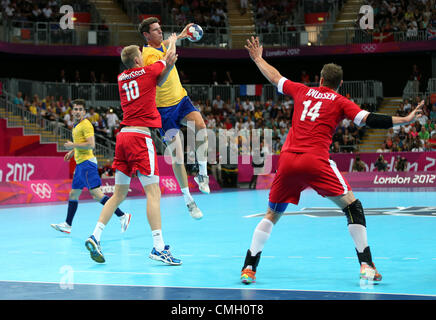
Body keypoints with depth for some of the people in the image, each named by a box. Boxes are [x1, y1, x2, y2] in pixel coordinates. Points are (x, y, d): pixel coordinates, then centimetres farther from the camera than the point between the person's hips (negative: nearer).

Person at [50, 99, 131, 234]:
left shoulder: (86, 124, -11)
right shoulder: (76, 125, 19)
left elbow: (91, 144, -20)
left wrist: (73, 145, -15)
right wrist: (72, 152, 21)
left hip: (87, 162, -10)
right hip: (80, 163, 10)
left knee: (96, 194, -16)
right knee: (73, 195, 13)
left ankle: (122, 216, -18)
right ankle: (67, 225, 20)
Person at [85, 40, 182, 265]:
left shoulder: (122, 78, 16)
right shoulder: (147, 71, 0)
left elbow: (157, 81, 22)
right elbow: (169, 56, 19)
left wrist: (168, 65, 7)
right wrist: (172, 42, 39)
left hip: (123, 135, 7)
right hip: (141, 135, -7)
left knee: (119, 194, 12)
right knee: (153, 192, -8)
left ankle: (95, 236, 3)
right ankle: (158, 247, -14)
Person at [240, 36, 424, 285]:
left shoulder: (302, 91, 20)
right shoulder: (340, 102, 10)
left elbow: (274, 77, 32)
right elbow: (369, 119, -1)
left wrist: (258, 58, 49)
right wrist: (405, 120, 4)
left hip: (288, 160, 4)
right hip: (316, 161, -4)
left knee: (272, 215, 16)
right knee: (352, 206, 7)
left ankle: (249, 268, 10)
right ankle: (367, 266, -3)